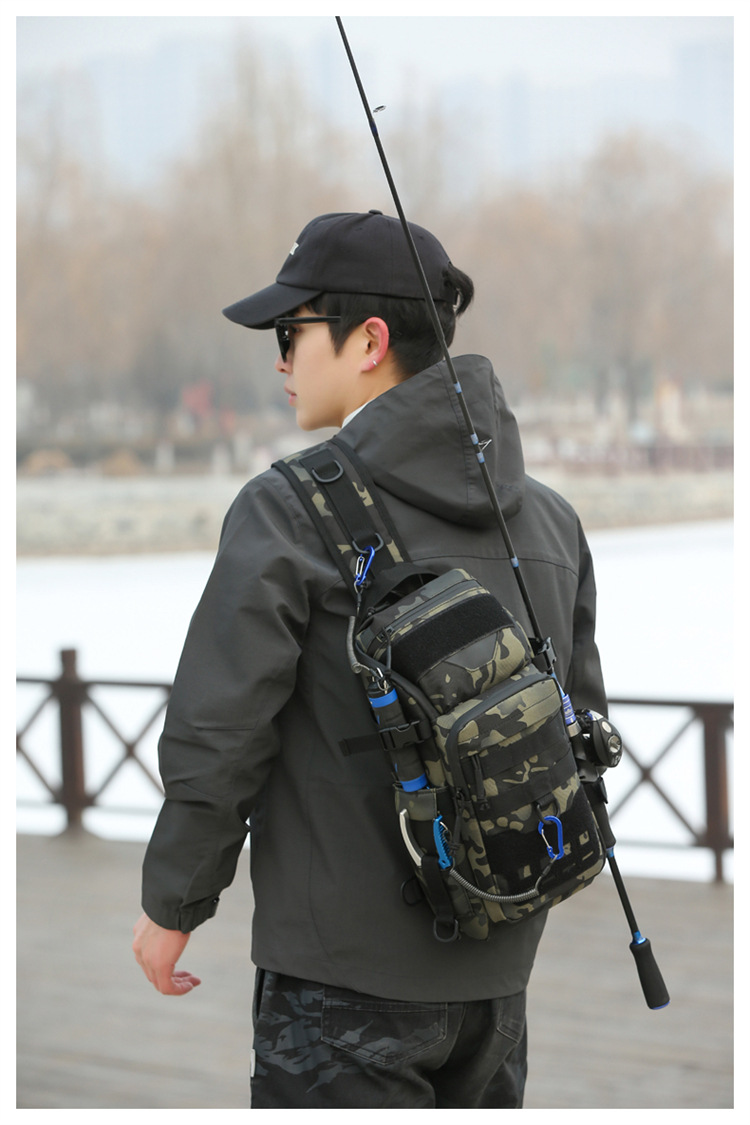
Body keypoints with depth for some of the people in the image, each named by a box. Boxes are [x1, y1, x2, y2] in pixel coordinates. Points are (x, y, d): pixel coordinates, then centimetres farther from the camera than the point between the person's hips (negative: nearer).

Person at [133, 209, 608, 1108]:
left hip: (347, 968, -6)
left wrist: (171, 904, 0)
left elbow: (220, 736, -13)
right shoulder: (550, 518, 5)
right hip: (497, 965, 7)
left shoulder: (288, 511, -14)